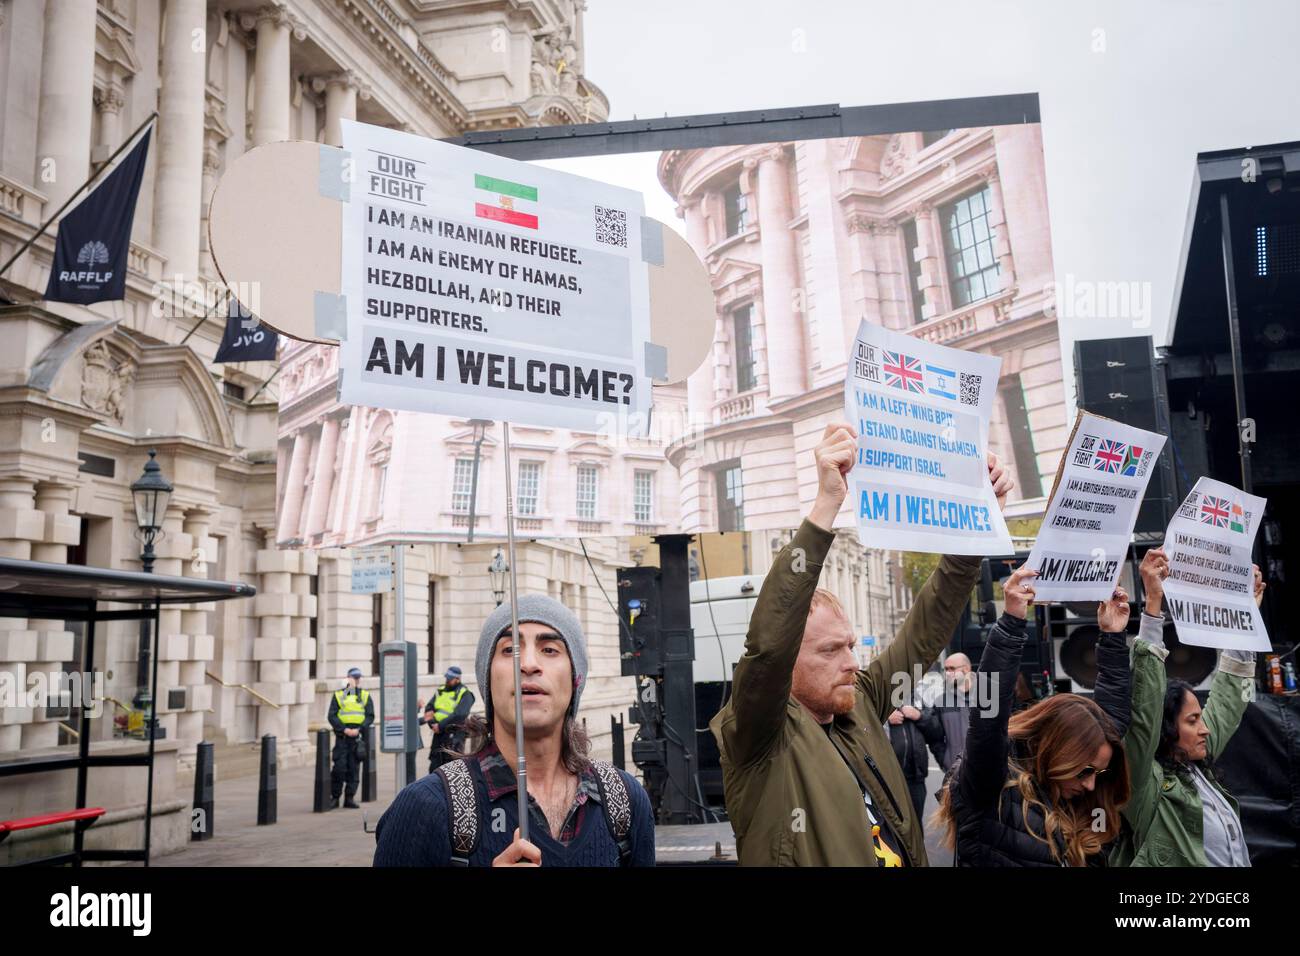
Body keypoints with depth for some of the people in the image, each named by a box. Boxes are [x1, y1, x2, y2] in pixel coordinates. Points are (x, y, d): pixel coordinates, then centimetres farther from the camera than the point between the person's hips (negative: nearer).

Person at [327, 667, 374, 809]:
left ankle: (349, 798, 9)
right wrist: (344, 729, -13)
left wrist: (359, 729, -11)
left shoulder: (366, 696, 10)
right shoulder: (338, 695, 5)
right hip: (342, 736, -2)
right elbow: (332, 716, 0)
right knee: (339, 767, -7)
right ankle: (335, 798, 4)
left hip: (358, 736, 2)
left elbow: (370, 716, 4)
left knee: (354, 768, 2)